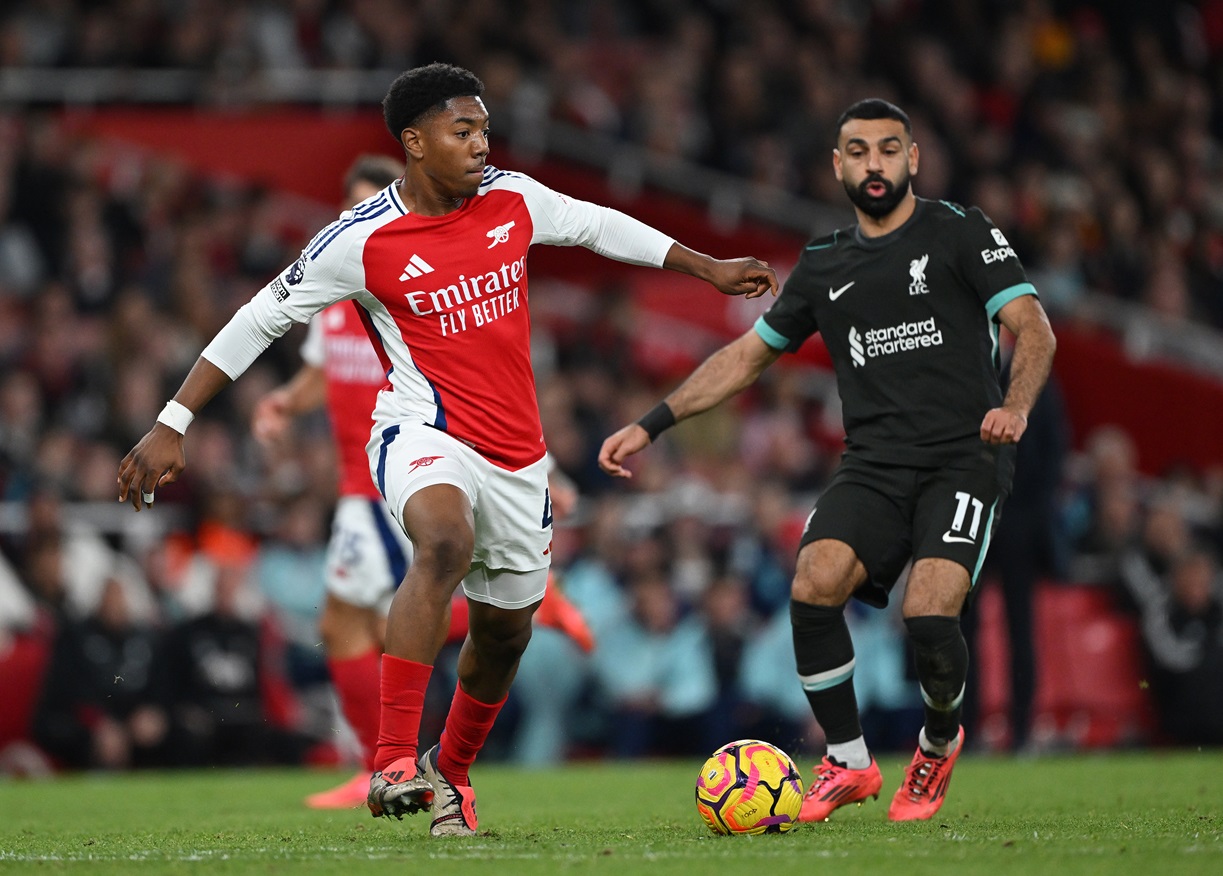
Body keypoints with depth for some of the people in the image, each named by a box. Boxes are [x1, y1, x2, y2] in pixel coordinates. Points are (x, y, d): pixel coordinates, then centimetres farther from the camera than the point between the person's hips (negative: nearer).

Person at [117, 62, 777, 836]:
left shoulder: (511, 199, 1)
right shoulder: (363, 241, -12)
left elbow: (597, 224, 20)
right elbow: (259, 321, -5)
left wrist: (708, 268, 27)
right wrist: (172, 425, -8)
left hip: (517, 454, 6)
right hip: (424, 433, -6)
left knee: (507, 628, 14)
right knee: (446, 541, -37)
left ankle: (450, 771, 42)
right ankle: (393, 763, -40)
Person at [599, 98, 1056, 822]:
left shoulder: (961, 234, 4)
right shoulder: (824, 267, 18)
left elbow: (1034, 328, -4)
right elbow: (747, 356, 26)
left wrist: (1015, 407, -25)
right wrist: (652, 425, 20)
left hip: (964, 459, -4)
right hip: (874, 464, 4)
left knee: (929, 612, -24)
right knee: (814, 584, -23)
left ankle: (940, 742, 10)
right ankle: (849, 764, -4)